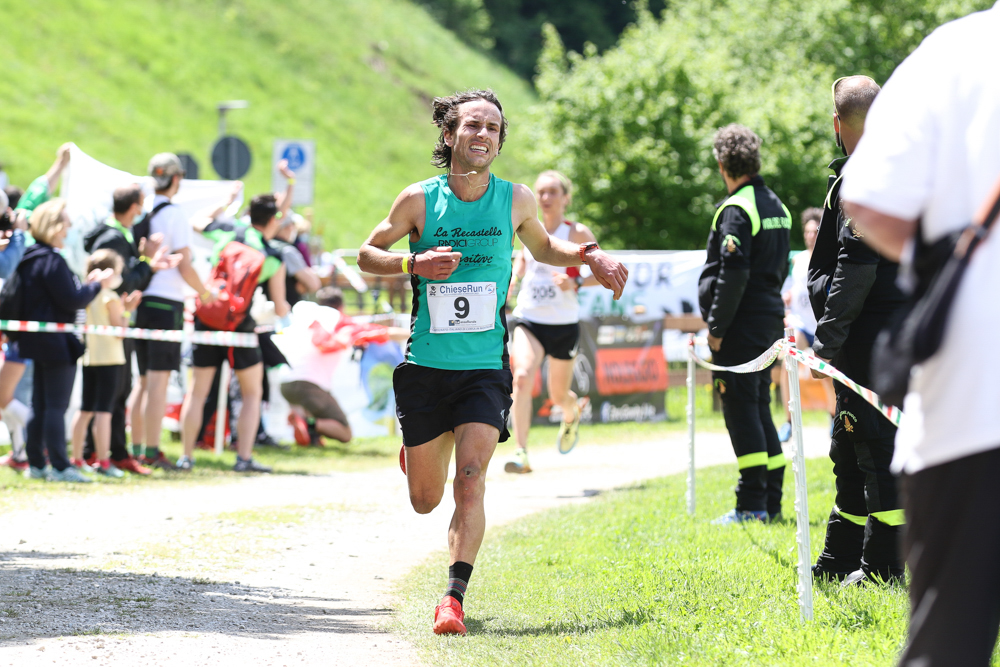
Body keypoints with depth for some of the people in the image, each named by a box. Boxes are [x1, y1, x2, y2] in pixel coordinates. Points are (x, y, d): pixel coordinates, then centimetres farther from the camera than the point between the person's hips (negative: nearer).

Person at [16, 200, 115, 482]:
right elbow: (71, 301, -18)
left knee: (39, 405, 13)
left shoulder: (29, 259, 11)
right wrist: (97, 285, -6)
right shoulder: (52, 261, -18)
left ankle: (36, 464, 16)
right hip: (56, 341, -9)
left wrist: (86, 283, 12)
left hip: (35, 341, 9)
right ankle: (59, 467, -6)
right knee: (56, 406, -6)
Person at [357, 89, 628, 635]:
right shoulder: (420, 200, -4)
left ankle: (454, 597, -18)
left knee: (470, 481, -19)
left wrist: (587, 255, 3)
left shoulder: (516, 200, 2)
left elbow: (543, 248, 22)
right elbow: (368, 254, 5)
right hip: (425, 366, 0)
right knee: (425, 501, 9)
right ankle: (414, 456, 45)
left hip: (485, 369, 0)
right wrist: (414, 263, -15)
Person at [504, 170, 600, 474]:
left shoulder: (577, 233, -6)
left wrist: (576, 283, -21)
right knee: (522, 377, -24)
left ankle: (572, 415, 51)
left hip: (563, 324, -2)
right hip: (528, 320, 2)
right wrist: (513, 278, 8)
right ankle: (521, 454, -27)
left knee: (558, 395, 11)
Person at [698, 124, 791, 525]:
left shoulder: (736, 210, -14)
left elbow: (733, 274, -20)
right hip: (771, 318, 9)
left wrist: (717, 327, -16)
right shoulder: (776, 207, 14)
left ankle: (752, 504, -8)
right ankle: (771, 502, 13)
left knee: (741, 409, -6)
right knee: (760, 408, 13)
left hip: (742, 325, -9)